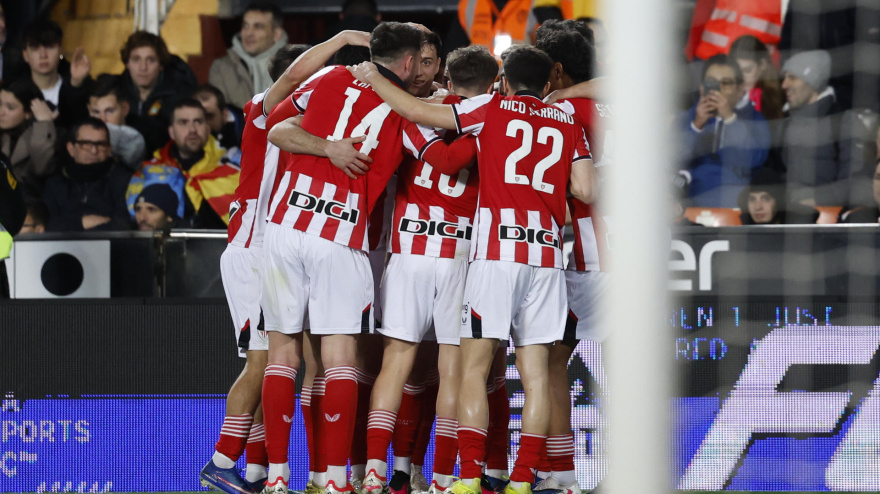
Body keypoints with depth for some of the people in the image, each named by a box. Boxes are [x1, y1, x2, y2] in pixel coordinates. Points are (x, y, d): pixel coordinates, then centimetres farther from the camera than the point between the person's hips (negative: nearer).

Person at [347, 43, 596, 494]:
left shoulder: (493, 109, 7)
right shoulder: (568, 125, 15)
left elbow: (418, 112, 5)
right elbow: (586, 191, 6)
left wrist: (373, 79, 20)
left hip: (496, 250, -3)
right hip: (547, 253, 3)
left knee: (474, 367, -1)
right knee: (535, 373, 3)